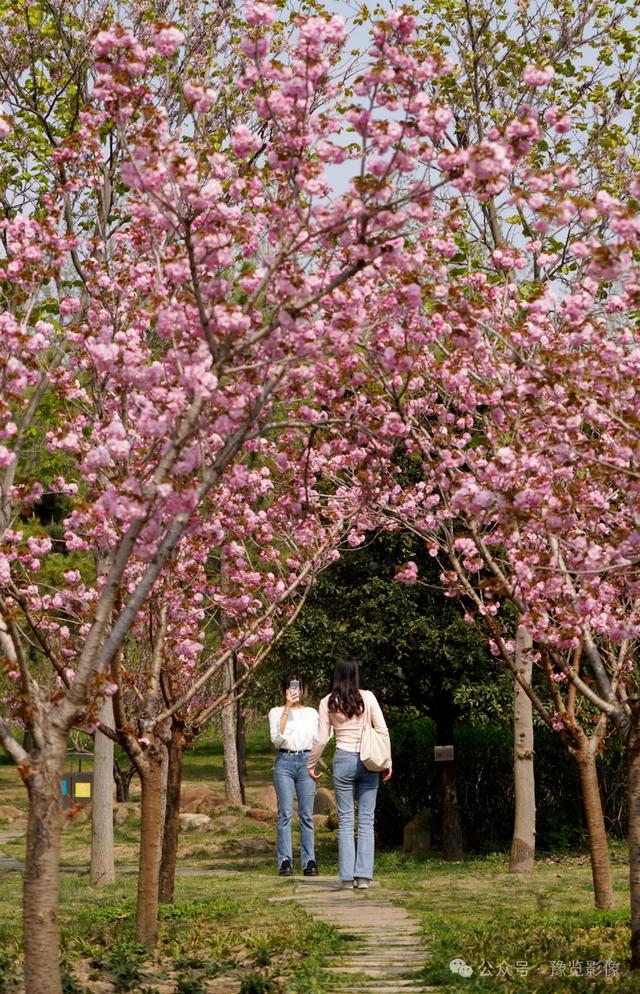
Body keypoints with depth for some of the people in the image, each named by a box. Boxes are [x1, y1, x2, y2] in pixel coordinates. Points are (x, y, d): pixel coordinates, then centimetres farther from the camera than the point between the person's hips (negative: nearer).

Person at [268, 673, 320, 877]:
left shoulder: (311, 713, 15)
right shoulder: (276, 712, 7)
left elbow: (317, 740, 16)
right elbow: (276, 738, -9)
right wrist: (287, 708, -12)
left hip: (306, 761, 2)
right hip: (284, 762, -2)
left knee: (307, 814, 0)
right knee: (285, 813, -5)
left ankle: (309, 862, 2)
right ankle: (285, 861, -3)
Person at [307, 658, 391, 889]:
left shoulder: (328, 702, 0)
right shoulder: (367, 697, 0)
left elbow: (322, 739, 0)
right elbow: (383, 731, -1)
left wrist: (311, 765, 12)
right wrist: (388, 761, 7)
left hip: (344, 760, 0)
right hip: (368, 760, 0)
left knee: (345, 820, 6)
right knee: (366, 820, 4)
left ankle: (348, 876, 4)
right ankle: (363, 875, 0)